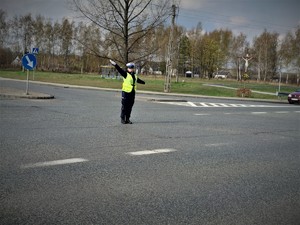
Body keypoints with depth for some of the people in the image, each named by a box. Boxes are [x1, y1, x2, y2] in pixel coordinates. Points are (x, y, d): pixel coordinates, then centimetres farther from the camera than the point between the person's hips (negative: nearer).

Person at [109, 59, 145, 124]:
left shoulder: (134, 75, 15)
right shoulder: (125, 74, -5)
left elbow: (138, 80, 34)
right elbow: (120, 70, -19)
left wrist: (143, 82, 52)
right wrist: (115, 65, -35)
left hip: (132, 93, 6)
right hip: (126, 92, -6)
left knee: (130, 107, 8)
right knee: (124, 106, -2)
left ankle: (127, 119, 15)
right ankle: (122, 119, 6)